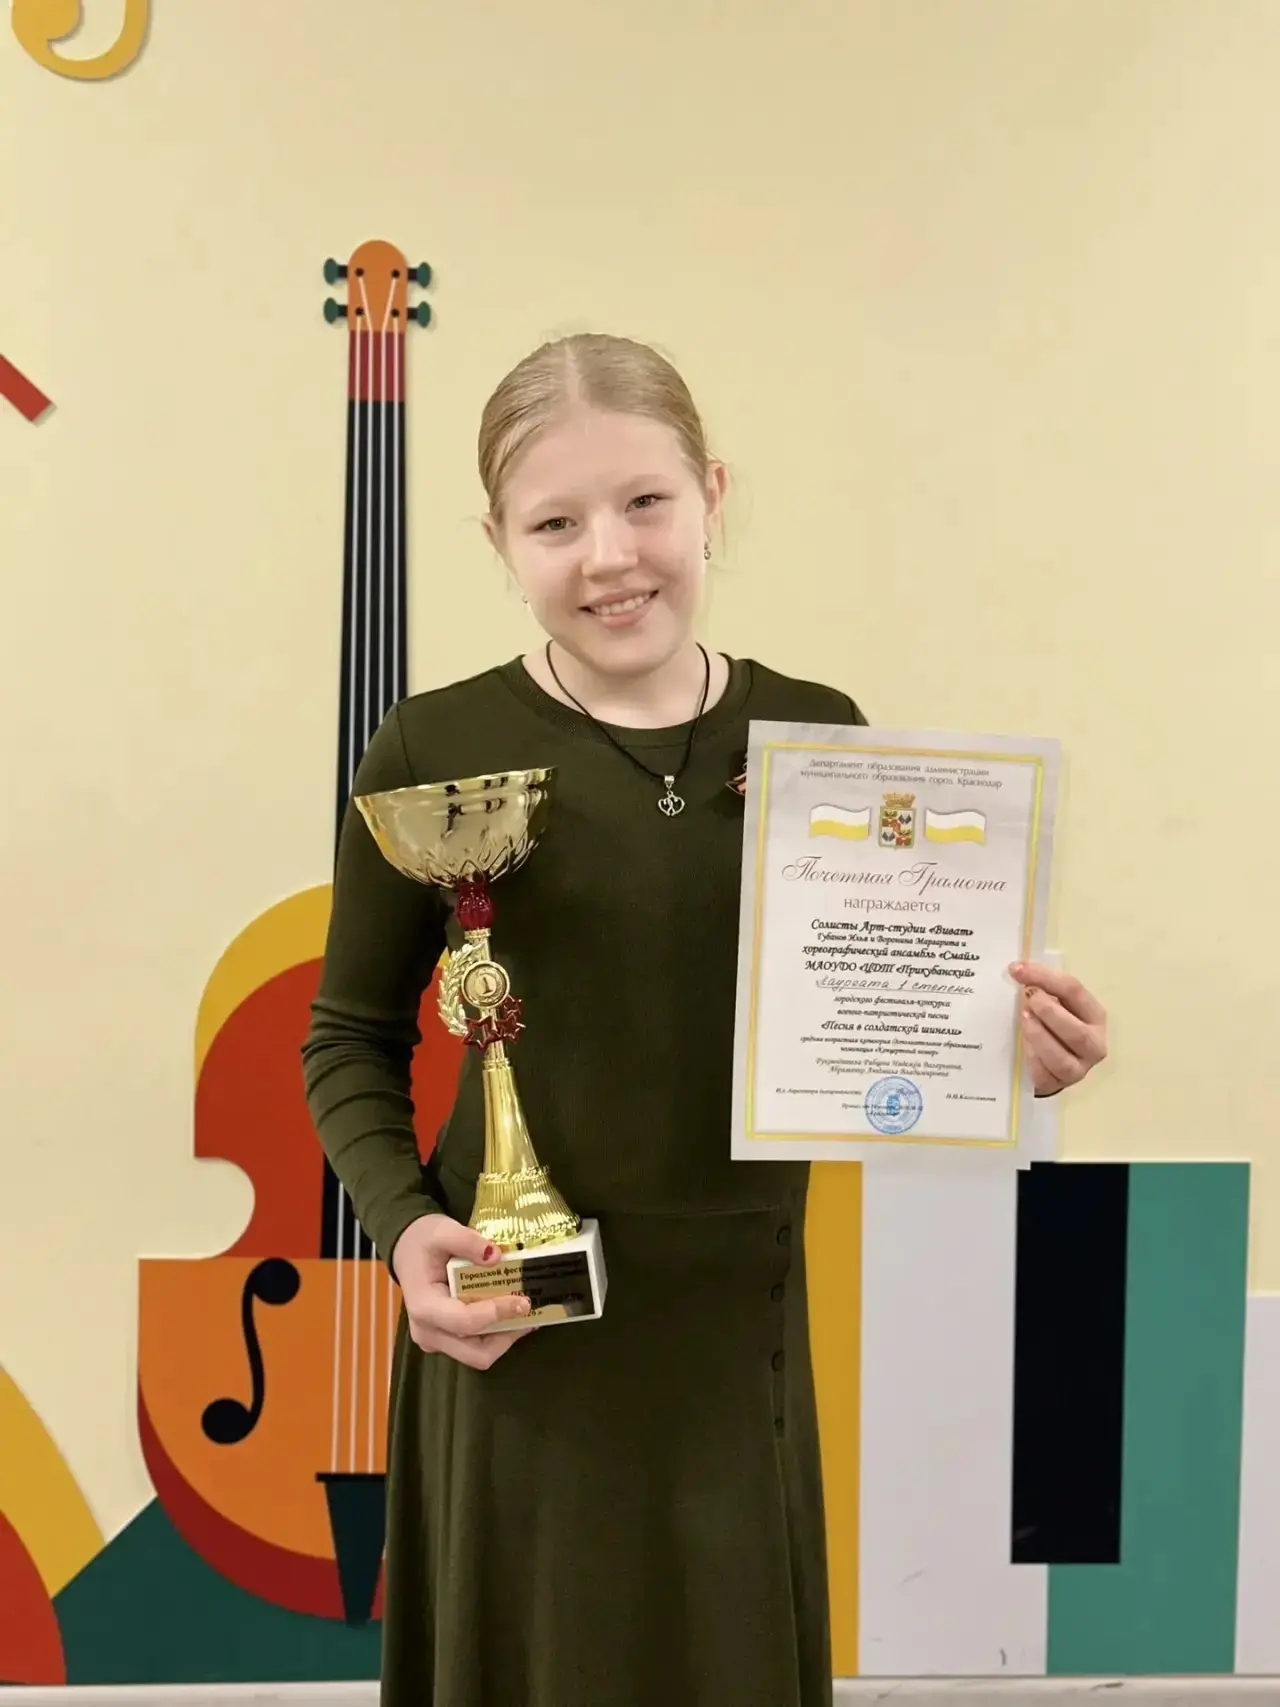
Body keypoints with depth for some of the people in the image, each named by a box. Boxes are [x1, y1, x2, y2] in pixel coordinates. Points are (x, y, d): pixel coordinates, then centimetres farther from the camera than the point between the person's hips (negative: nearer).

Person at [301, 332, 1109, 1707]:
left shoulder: (815, 737, -1)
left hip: (738, 1326, 2)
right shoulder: (438, 750, -8)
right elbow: (350, 1038, 2)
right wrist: (403, 1220, -12)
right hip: (517, 1329, -2)